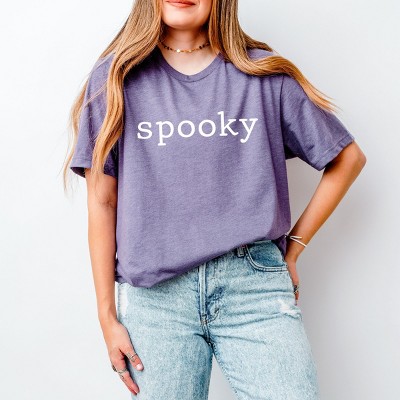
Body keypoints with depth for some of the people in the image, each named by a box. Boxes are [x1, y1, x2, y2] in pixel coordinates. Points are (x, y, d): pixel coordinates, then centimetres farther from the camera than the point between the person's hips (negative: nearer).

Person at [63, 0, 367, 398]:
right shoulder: (117, 77, 6)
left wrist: (293, 247, 7)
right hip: (155, 292, 1)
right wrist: (107, 316, 2)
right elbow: (102, 202, 4)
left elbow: (348, 158, 12)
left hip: (255, 281, 0)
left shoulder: (264, 74, 5)